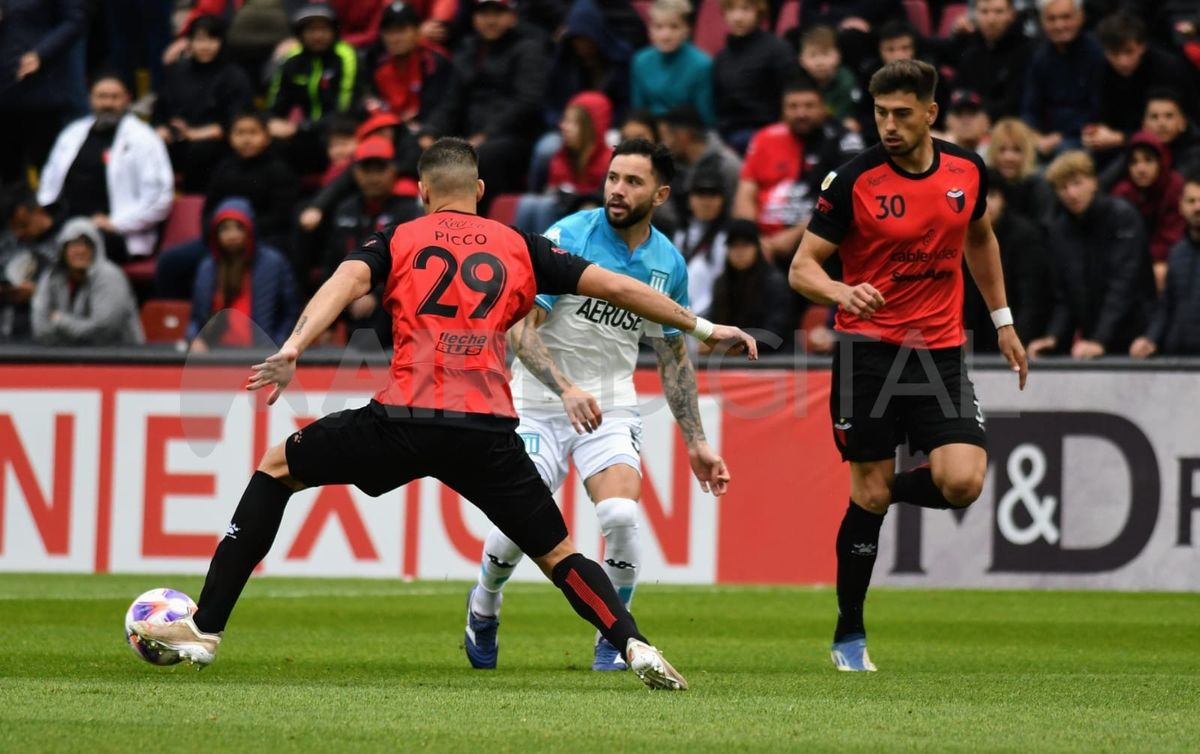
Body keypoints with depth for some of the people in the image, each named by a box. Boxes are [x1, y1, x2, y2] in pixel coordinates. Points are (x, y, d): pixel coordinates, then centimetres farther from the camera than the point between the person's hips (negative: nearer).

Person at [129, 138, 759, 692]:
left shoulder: (398, 241, 15)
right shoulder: (518, 248, 19)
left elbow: (346, 280, -5)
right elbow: (615, 287, 18)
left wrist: (294, 347, -20)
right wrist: (703, 327, 28)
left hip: (404, 418, -1)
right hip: (488, 433, 1)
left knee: (276, 468, 20)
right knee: (557, 554, 14)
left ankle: (204, 629, 14)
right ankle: (635, 646, -12)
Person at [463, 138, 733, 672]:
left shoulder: (669, 263, 2)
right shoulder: (567, 238, -13)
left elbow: (673, 356, 14)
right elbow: (521, 330, -17)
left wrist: (696, 442, 11)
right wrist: (565, 389, -32)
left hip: (612, 407, 2)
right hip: (540, 403, -2)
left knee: (621, 515, -22)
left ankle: (613, 638, 0)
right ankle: (484, 605, 26)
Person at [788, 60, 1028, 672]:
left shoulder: (967, 171, 2)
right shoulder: (855, 181, -10)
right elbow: (802, 266, -9)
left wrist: (1002, 320, 22)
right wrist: (841, 293, -31)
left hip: (940, 353, 3)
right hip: (869, 351, -3)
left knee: (962, 482, -15)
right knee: (870, 494, -1)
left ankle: (883, 492, 19)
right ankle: (849, 633, 16)